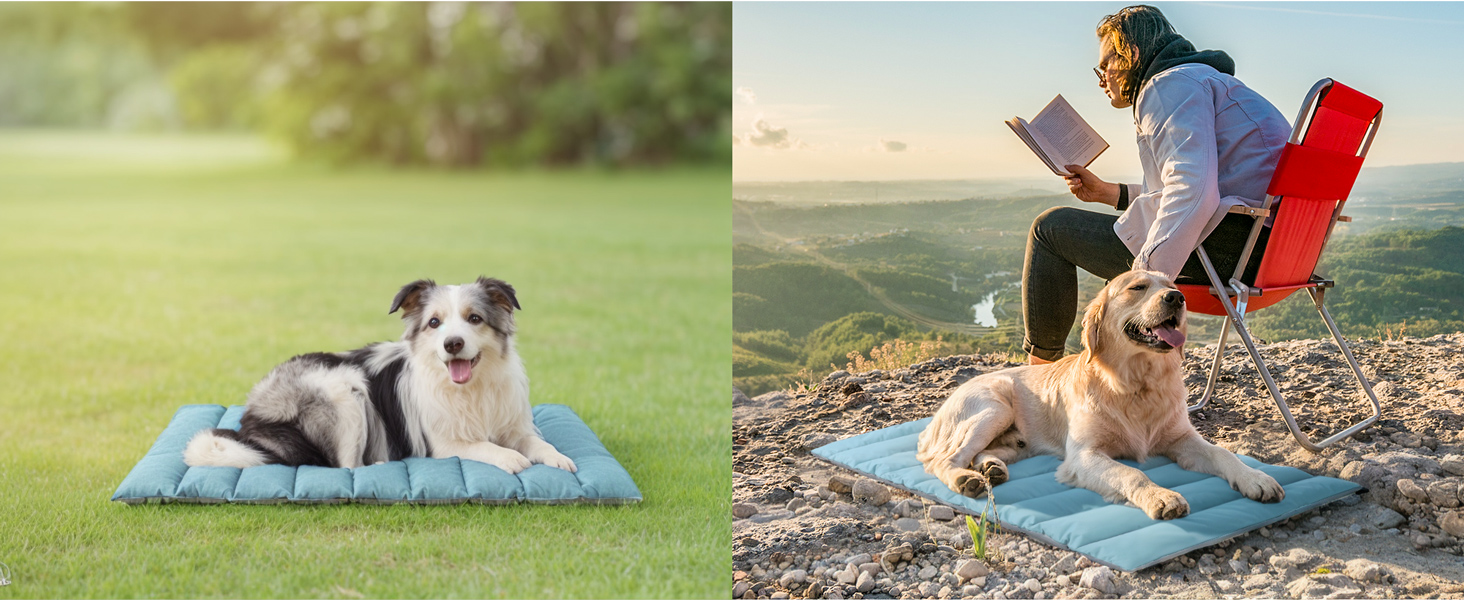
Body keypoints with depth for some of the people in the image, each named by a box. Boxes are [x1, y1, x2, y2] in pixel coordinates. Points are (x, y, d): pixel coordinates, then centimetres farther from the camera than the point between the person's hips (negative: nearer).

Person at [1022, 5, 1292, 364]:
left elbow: (1193, 192, -24)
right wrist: (1108, 193, 30)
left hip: (1225, 247, -11)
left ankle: (1039, 365, 12)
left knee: (1051, 229, 2)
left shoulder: (1170, 84, -7)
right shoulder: (1203, 80, 27)